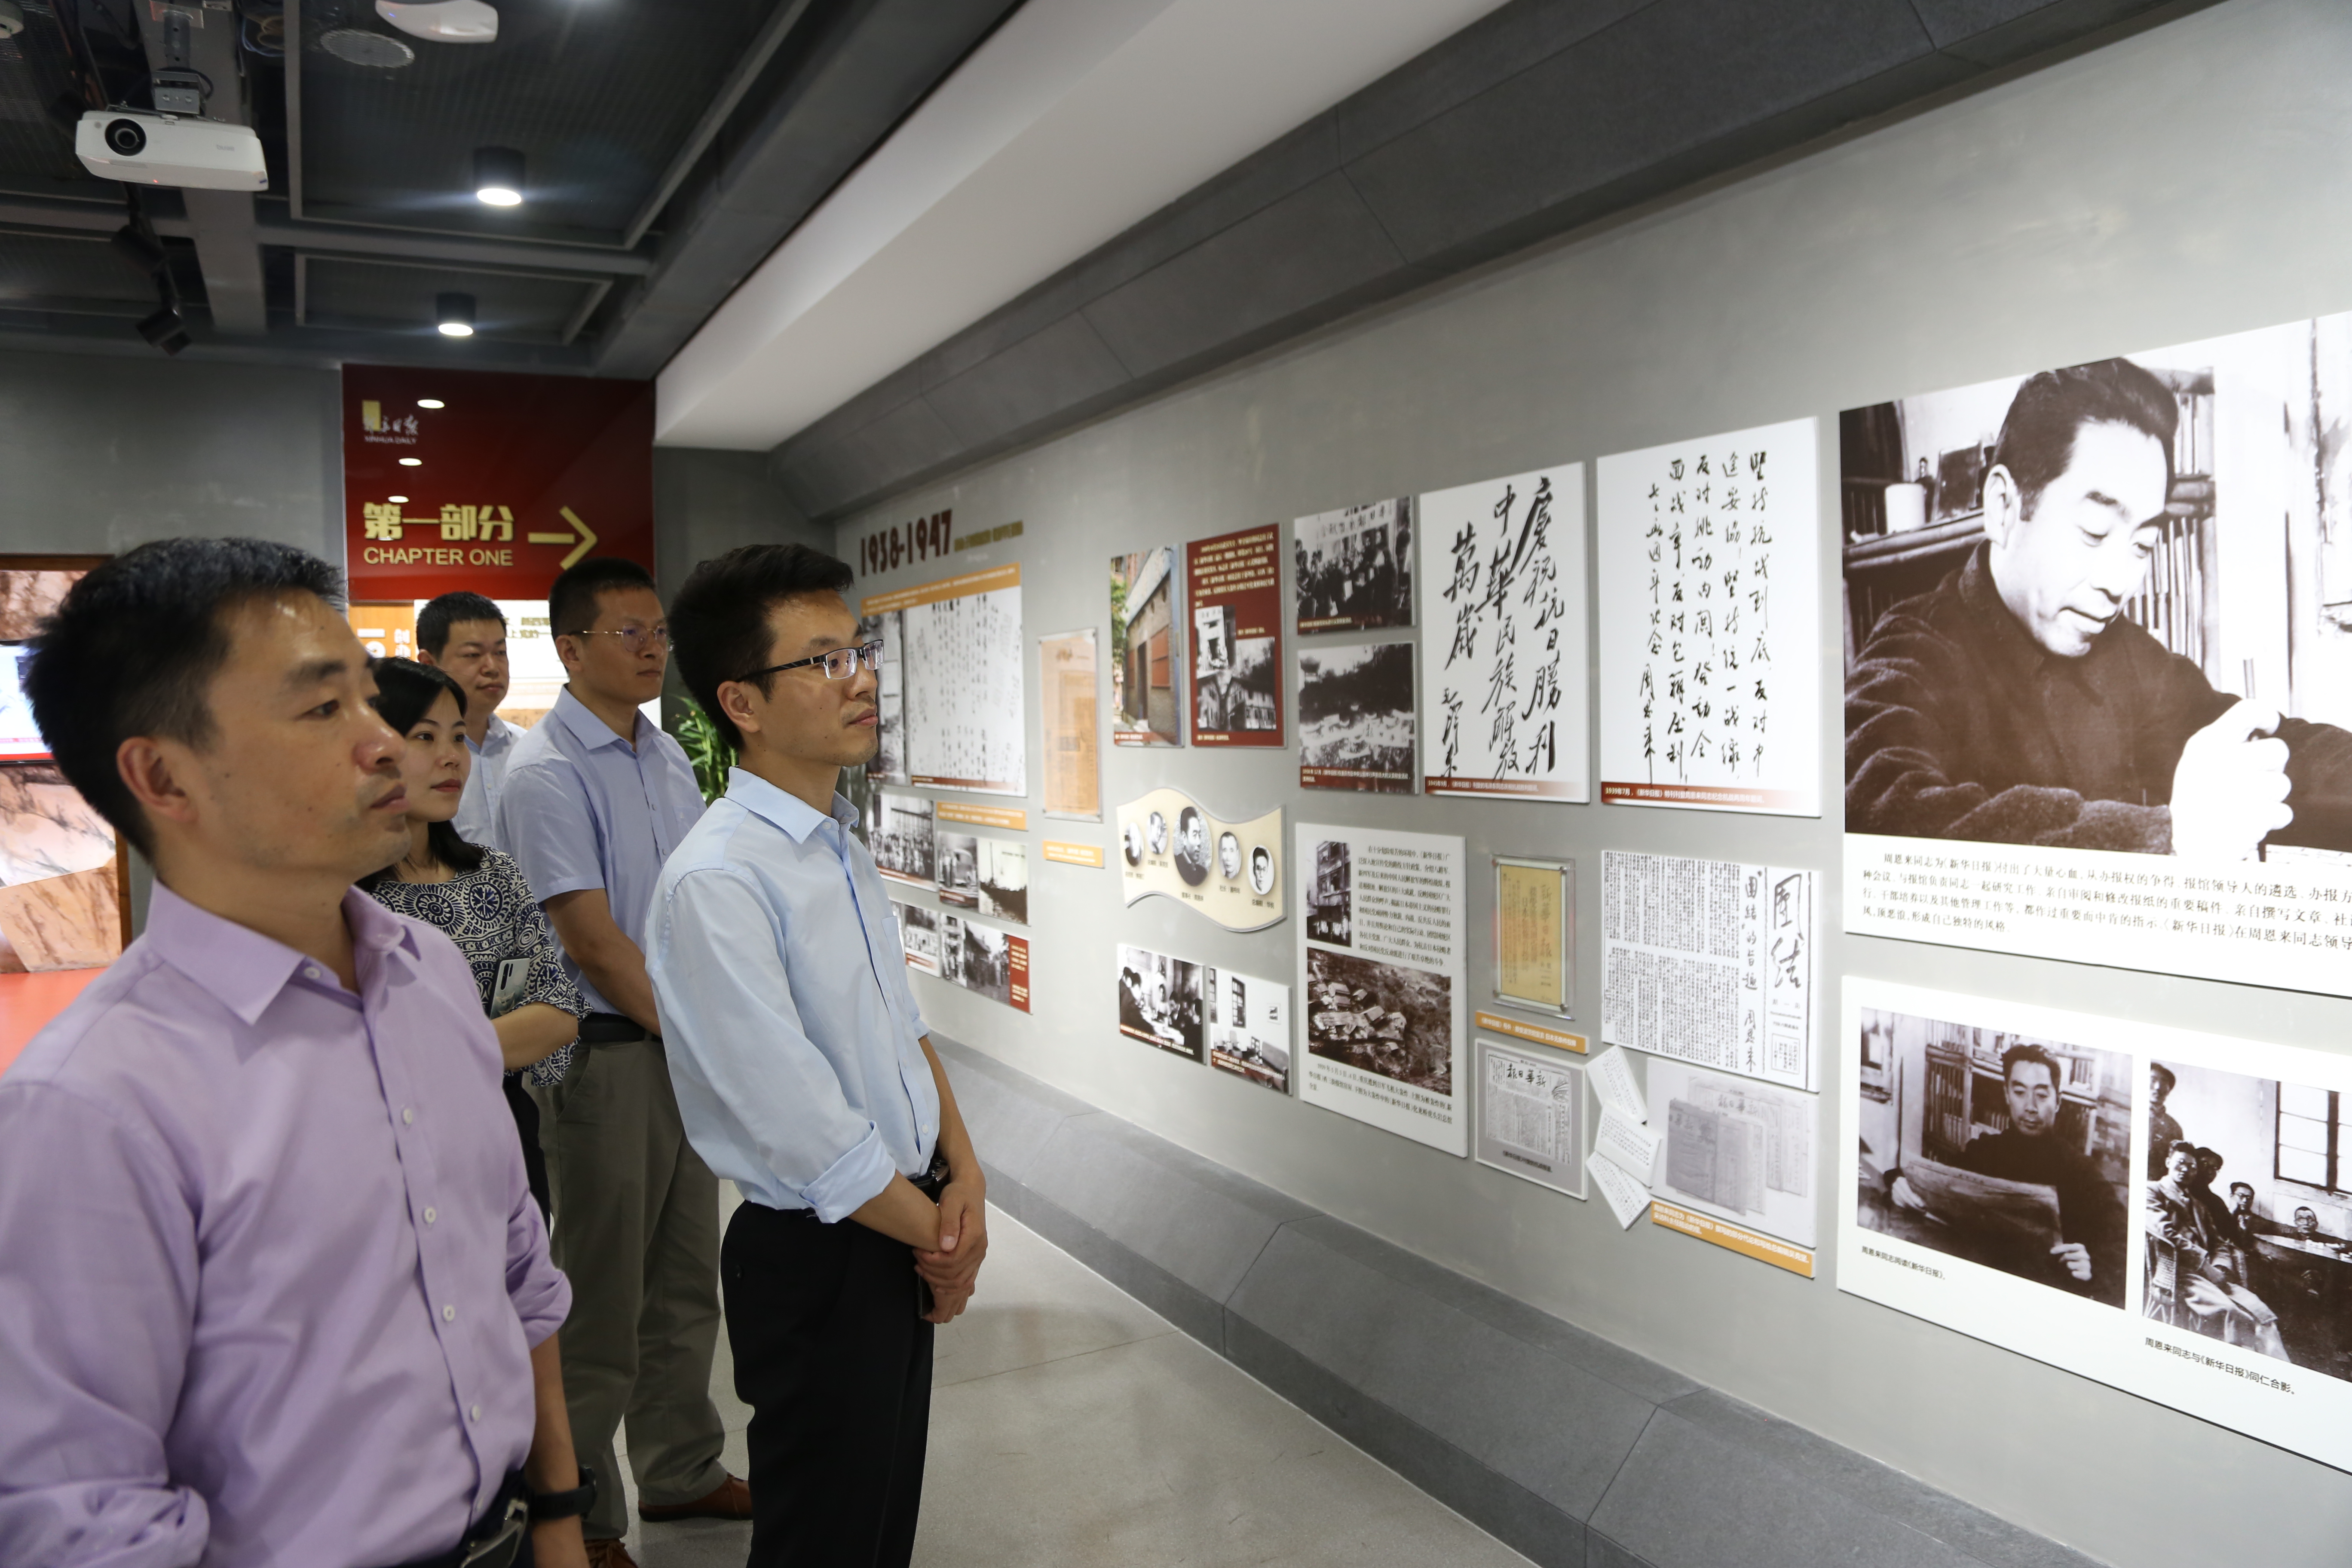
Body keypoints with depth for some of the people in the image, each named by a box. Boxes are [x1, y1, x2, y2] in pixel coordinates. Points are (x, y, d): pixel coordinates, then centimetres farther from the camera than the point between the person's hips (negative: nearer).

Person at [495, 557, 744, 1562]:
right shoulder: (548, 773, -14)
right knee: (603, 1301, 5)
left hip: (689, 1043, 8)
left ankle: (682, 1472, 35)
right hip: (606, 1055, -7)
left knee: (687, 1280, 18)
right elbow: (595, 944, -17)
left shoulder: (669, 755, 10)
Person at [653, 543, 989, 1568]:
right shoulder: (716, 885, -25)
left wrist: (964, 1175, -2)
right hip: (817, 1261, -8)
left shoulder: (841, 846, 5)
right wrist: (939, 1236, -10)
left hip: (906, 1239, 8)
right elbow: (804, 1129, -24)